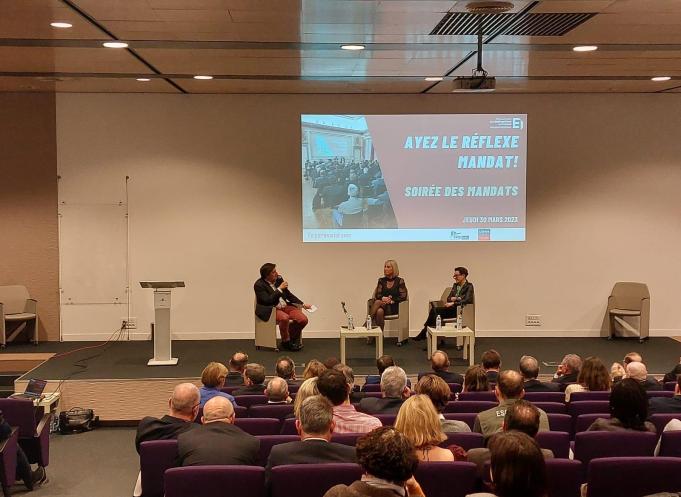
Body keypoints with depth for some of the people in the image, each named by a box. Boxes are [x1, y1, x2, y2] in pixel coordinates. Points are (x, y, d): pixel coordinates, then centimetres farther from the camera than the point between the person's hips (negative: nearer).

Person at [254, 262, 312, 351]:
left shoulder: (279, 279, 8)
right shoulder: (259, 285, -11)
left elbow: (288, 294, 19)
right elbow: (268, 301, -21)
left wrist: (303, 304, 14)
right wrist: (280, 289, -18)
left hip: (285, 306, 6)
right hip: (270, 310, -6)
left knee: (303, 319, -15)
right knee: (284, 318, -37)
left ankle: (292, 338, 10)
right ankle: (286, 341, -12)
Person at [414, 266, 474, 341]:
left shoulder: (469, 286, -2)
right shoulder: (455, 285, 21)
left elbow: (467, 300, -16)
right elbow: (448, 298, 18)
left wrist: (453, 303, -21)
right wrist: (455, 298, -5)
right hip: (452, 308, 7)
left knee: (435, 310, -26)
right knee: (434, 310, -24)